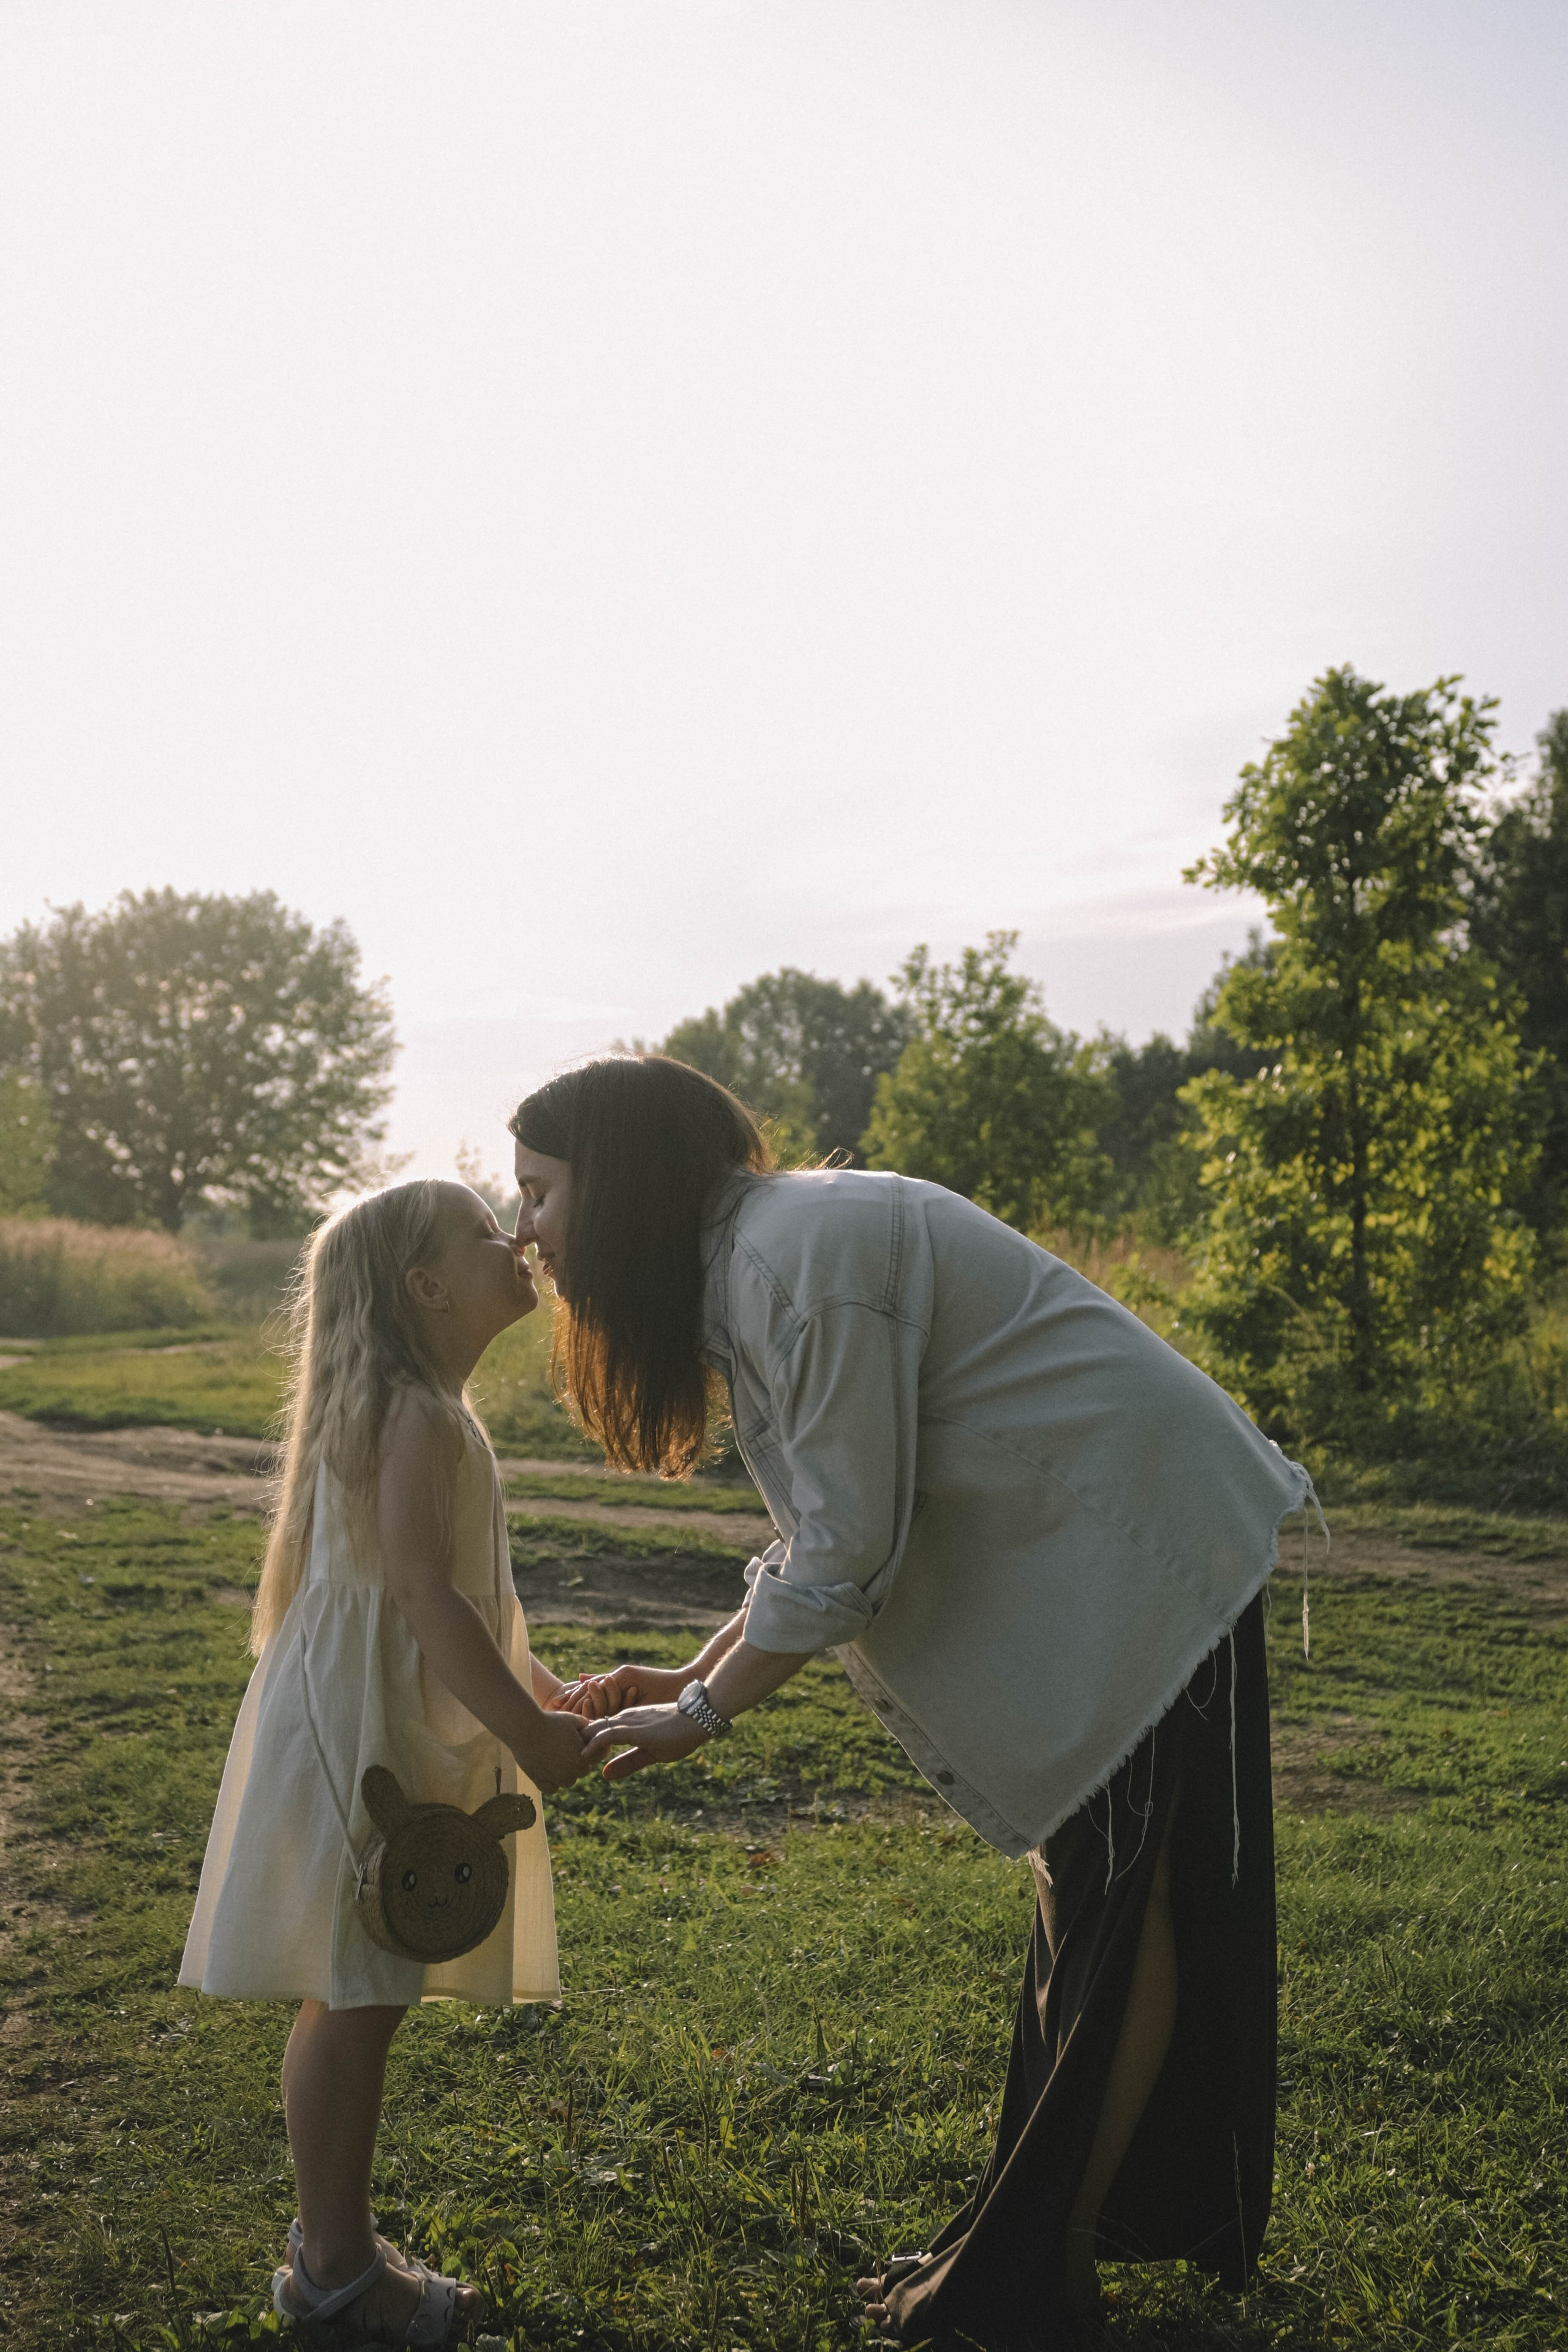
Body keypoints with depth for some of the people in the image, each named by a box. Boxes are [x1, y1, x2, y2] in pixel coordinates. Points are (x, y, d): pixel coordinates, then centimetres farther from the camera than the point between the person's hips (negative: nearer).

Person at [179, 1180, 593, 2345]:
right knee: (355, 2002, 2)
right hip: (359, 1736, -10)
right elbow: (422, 1594, -27)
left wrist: (532, 1686, 21)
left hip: (393, 1733, 10)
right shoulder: (422, 1419, -20)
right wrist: (529, 1734, -25)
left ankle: (337, 2236, 32)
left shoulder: (419, 1413, 14)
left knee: (361, 1997, 18)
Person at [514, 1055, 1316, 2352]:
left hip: (1147, 1550, -10)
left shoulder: (802, 1251, -24)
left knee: (1125, 1911, 3)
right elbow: (827, 1531, 11)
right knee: (1094, 1897, 19)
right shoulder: (746, 1262, 7)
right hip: (1079, 1558, 10)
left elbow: (846, 1553, -22)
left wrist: (704, 1713, -10)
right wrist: (688, 1677, 6)